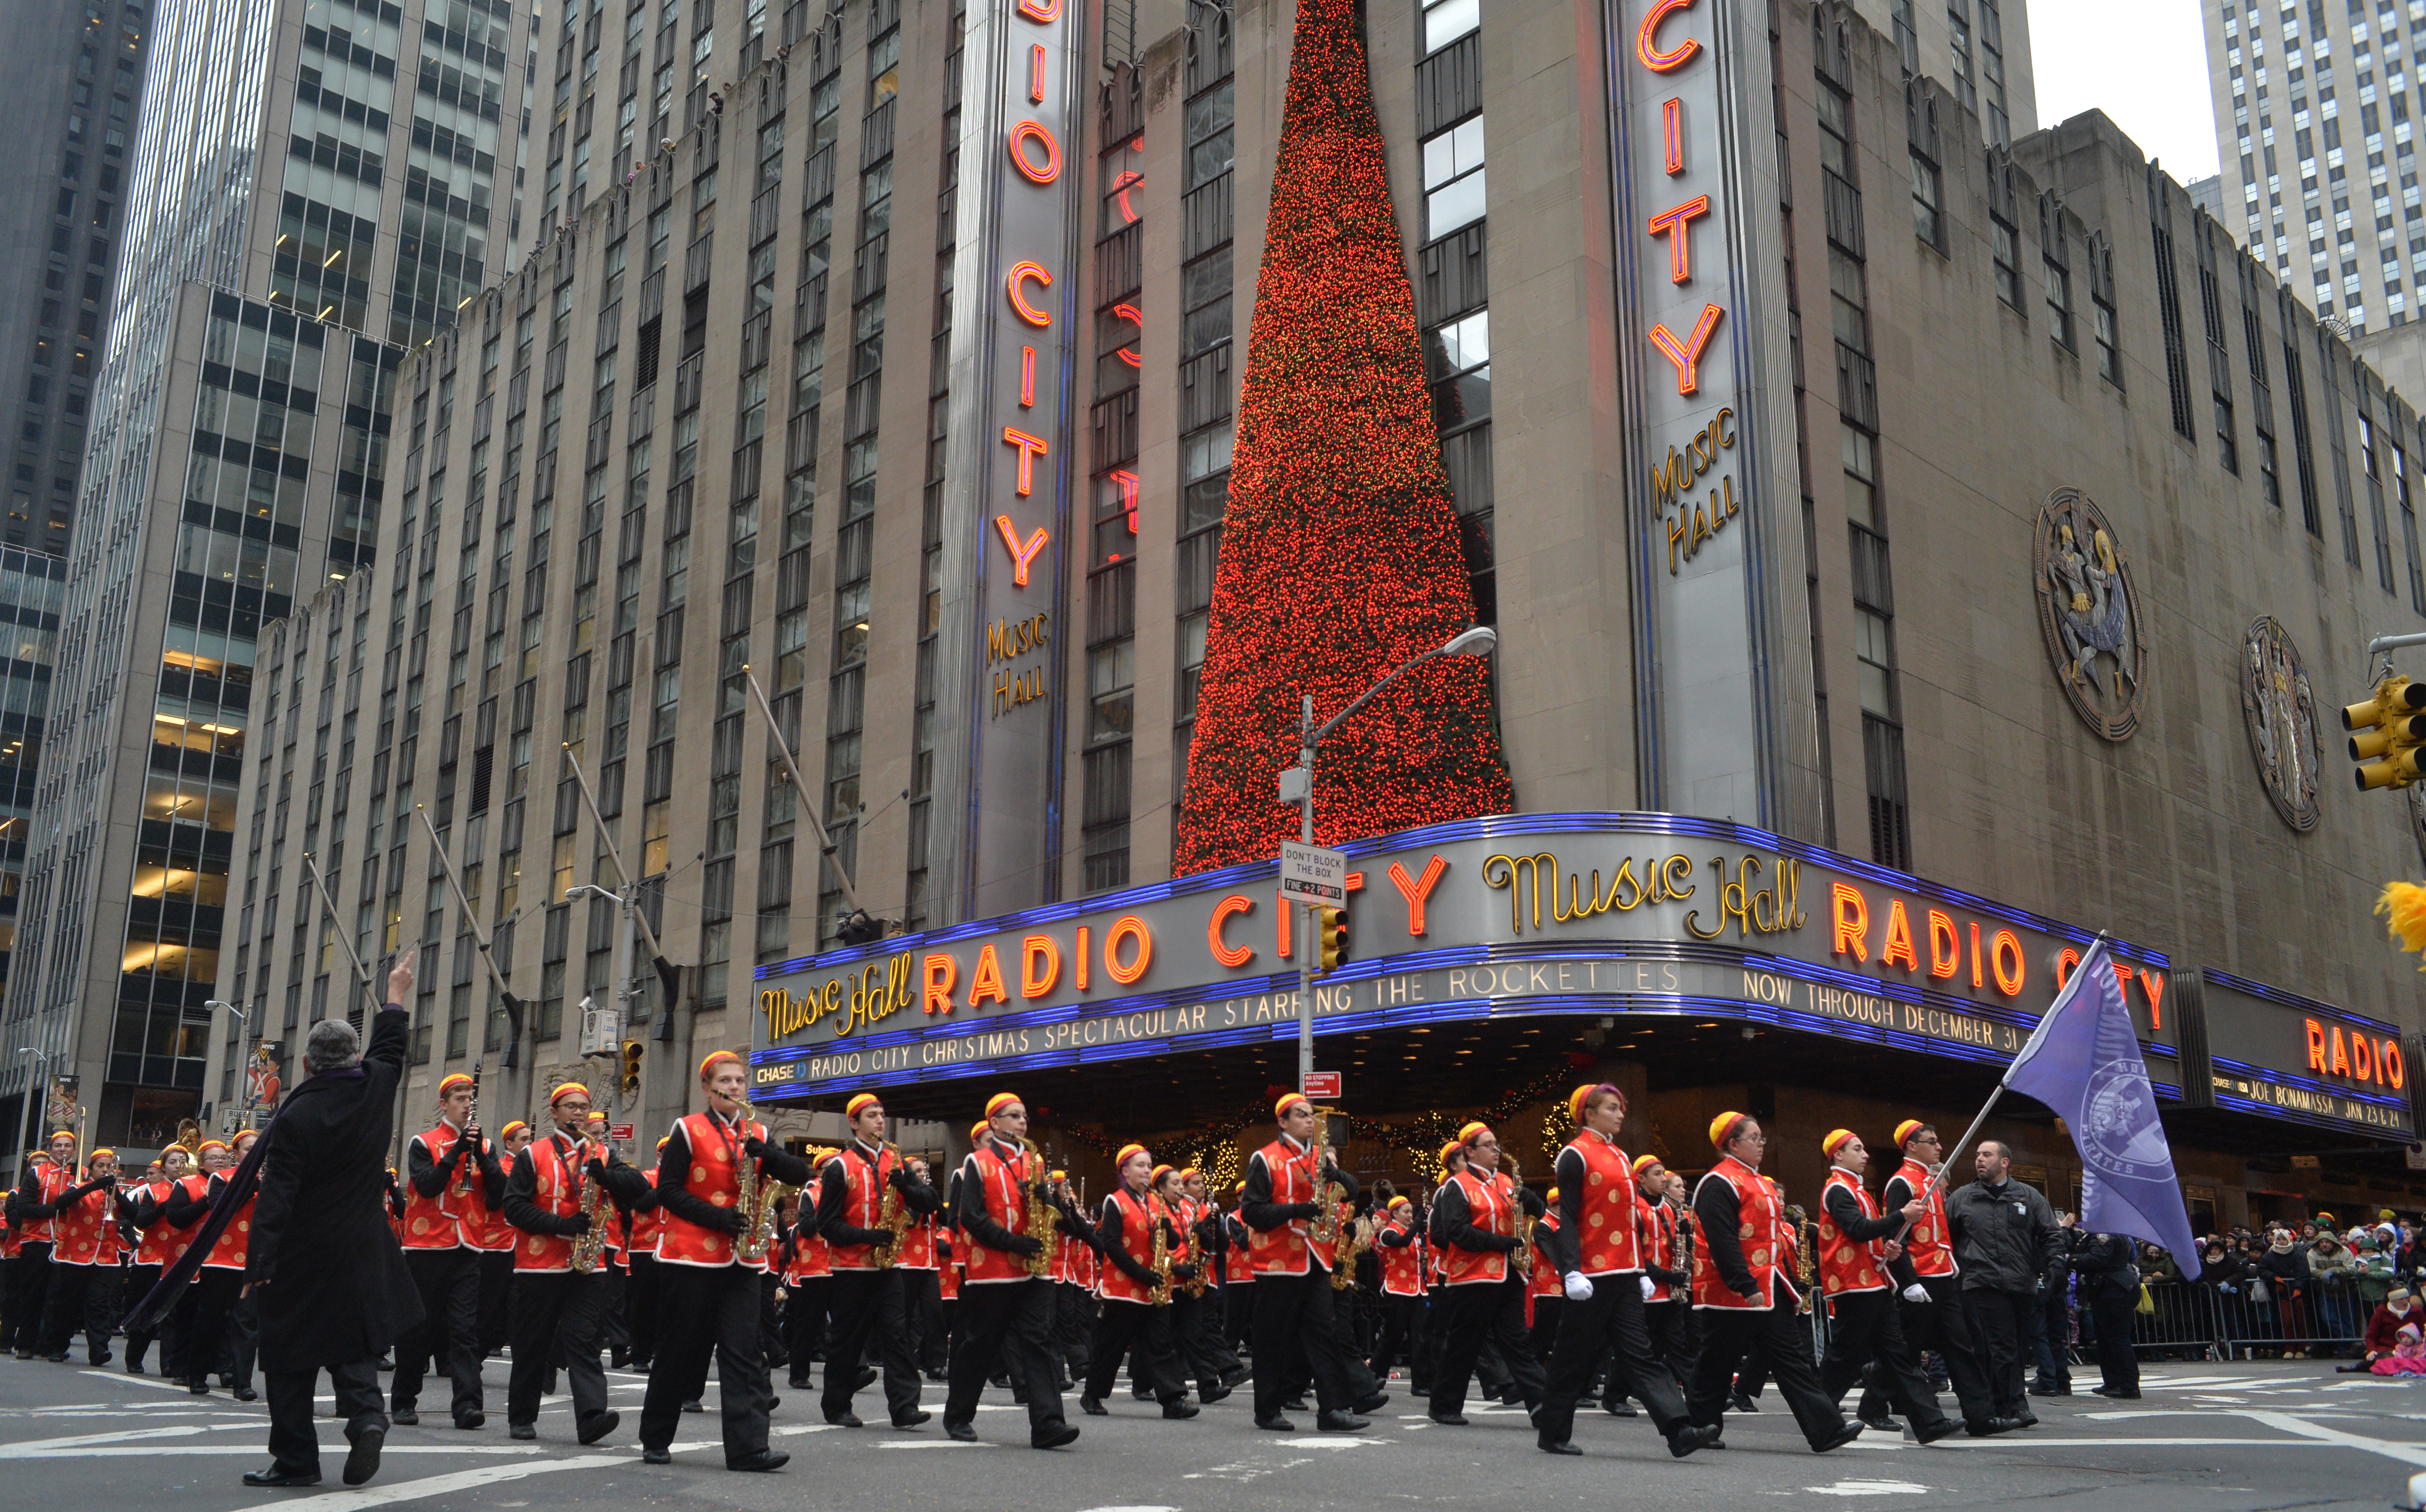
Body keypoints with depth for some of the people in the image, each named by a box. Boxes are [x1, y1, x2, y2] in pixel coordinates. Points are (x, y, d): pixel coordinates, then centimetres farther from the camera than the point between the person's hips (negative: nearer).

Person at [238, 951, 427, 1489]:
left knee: (291, 1360, 7)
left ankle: (296, 1459, 11)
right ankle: (366, 1415, -8)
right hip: (363, 1257, 5)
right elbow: (390, 1048, 19)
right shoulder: (375, 1090, -4)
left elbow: (274, 1201, -17)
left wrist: (258, 1267, -13)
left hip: (301, 1261, -4)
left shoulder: (295, 1118, -17)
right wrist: (396, 999, 34)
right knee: (353, 1344, 15)